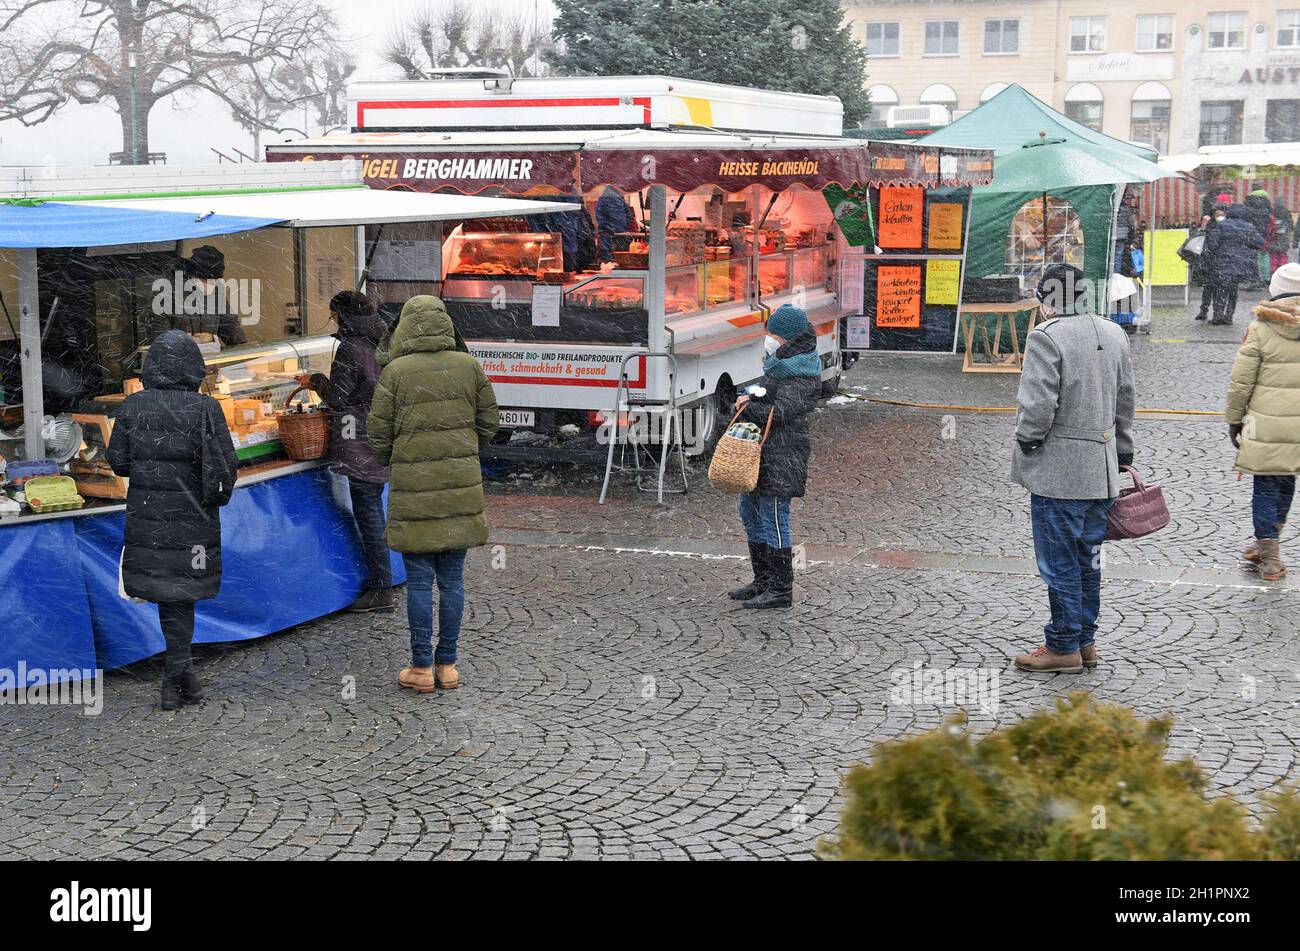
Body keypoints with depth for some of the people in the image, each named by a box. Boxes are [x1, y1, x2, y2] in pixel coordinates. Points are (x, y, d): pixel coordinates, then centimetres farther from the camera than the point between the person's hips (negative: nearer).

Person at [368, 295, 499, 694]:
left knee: (419, 578, 4)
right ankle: (447, 664, 14)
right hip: (460, 482, 3)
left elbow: (379, 434, -3)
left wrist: (387, 463, 18)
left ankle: (422, 668, 8)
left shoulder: (395, 371, -7)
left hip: (413, 485, -2)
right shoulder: (468, 365, 1)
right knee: (452, 577, 9)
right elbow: (488, 423, 7)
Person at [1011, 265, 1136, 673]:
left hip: (1058, 471, -8)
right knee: (1088, 556, 16)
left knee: (1060, 561, 1)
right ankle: (1085, 641, 25)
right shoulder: (1113, 334, 10)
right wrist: (1124, 456, 24)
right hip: (1102, 470, 8)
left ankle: (1063, 647, 8)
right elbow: (1124, 403, 17)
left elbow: (1037, 406, -22)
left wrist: (1026, 444, -4)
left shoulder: (1046, 337, -16)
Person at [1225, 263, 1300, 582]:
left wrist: (1233, 420, 4)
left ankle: (1270, 558, 4)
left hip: (1266, 425, -3)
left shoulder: (1260, 329, -9)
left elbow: (1240, 382, -7)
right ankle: (1267, 545, 34)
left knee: (1266, 486, 5)